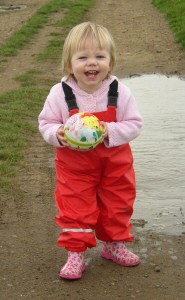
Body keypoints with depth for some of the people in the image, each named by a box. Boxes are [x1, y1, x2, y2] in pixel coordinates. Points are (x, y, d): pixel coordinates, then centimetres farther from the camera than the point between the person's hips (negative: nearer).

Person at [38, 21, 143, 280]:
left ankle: (114, 245, 39)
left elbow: (134, 123, -9)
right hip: (74, 164, -1)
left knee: (117, 206, 17)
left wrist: (112, 132, -27)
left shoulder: (120, 92, -16)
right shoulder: (60, 93, -16)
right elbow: (46, 123, -5)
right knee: (75, 209, 5)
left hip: (115, 164, 2)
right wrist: (57, 134, -26)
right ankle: (75, 255, 19)